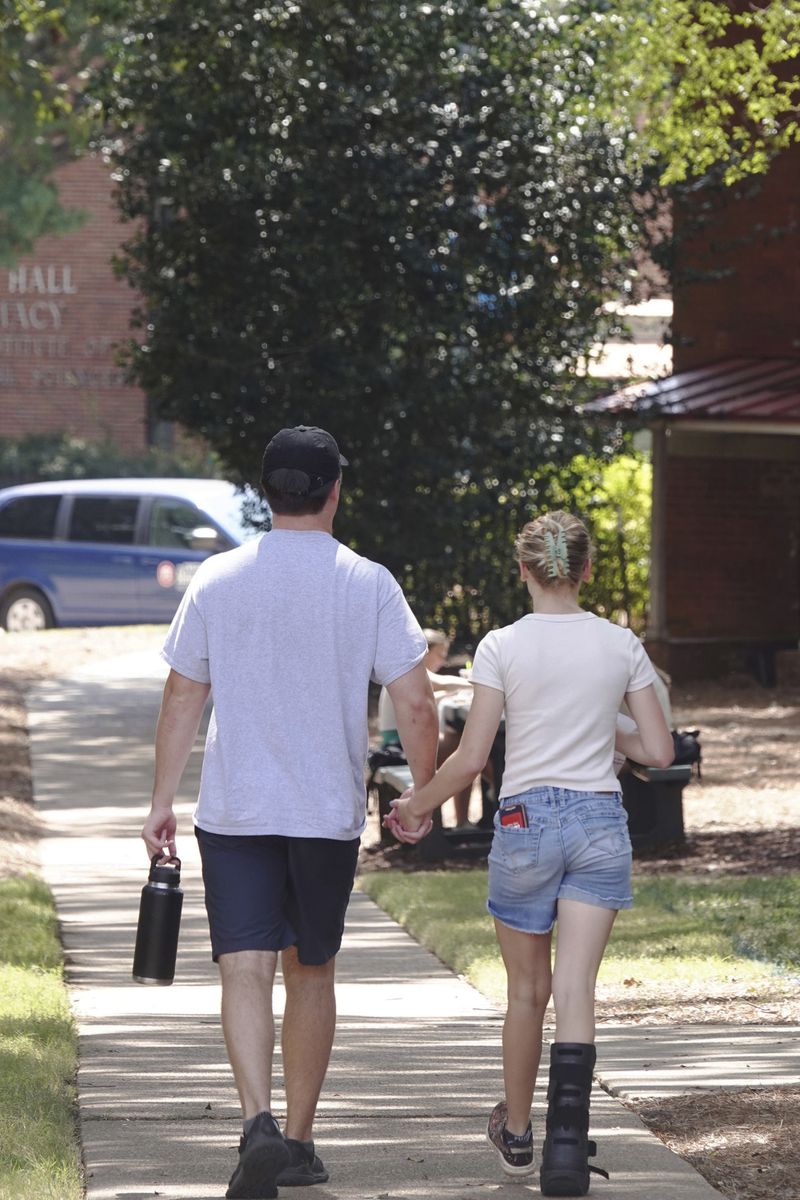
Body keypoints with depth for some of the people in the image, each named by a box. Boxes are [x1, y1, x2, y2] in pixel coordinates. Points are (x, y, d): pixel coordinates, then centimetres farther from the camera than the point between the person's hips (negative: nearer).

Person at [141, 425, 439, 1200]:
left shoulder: (218, 579, -1)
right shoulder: (367, 584, -4)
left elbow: (183, 698, 2)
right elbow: (415, 705, -5)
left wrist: (162, 802, 9)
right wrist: (422, 793, 9)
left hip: (234, 809, 0)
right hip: (329, 810, 0)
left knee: (245, 969, -3)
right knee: (310, 970, 13)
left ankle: (259, 1122, -23)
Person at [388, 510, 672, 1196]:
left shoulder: (502, 647, -6)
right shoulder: (622, 647, 1)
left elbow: (470, 759, -7)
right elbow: (660, 751, 2)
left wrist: (419, 804, 9)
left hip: (526, 820, -1)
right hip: (600, 821, 1)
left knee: (527, 991, 15)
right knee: (574, 991, -4)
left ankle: (517, 1132, 32)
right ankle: (567, 1143, -20)